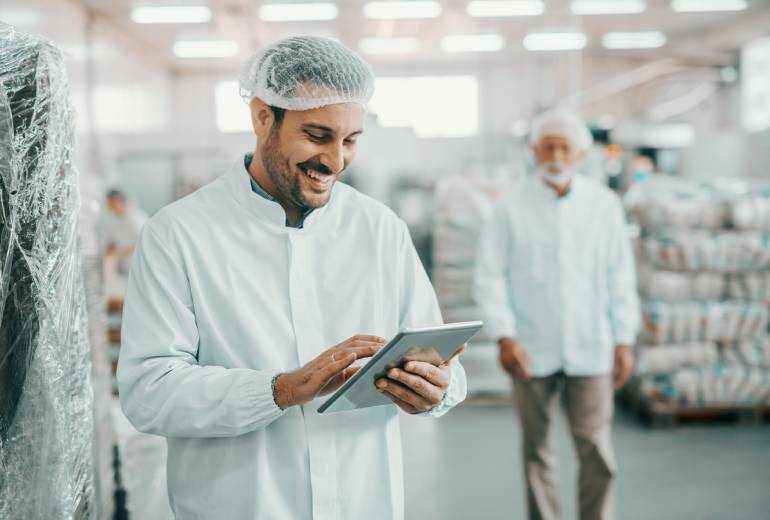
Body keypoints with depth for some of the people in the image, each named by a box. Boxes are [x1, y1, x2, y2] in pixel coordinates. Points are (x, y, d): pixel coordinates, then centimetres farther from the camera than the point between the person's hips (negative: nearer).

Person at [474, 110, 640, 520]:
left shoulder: (604, 205, 3)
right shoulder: (512, 208, -1)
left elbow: (620, 278, 7)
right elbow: (489, 276, -1)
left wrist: (624, 340, 4)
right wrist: (504, 336, -11)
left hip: (590, 350, 0)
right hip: (532, 351, 0)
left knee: (596, 451, -2)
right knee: (537, 449, 10)